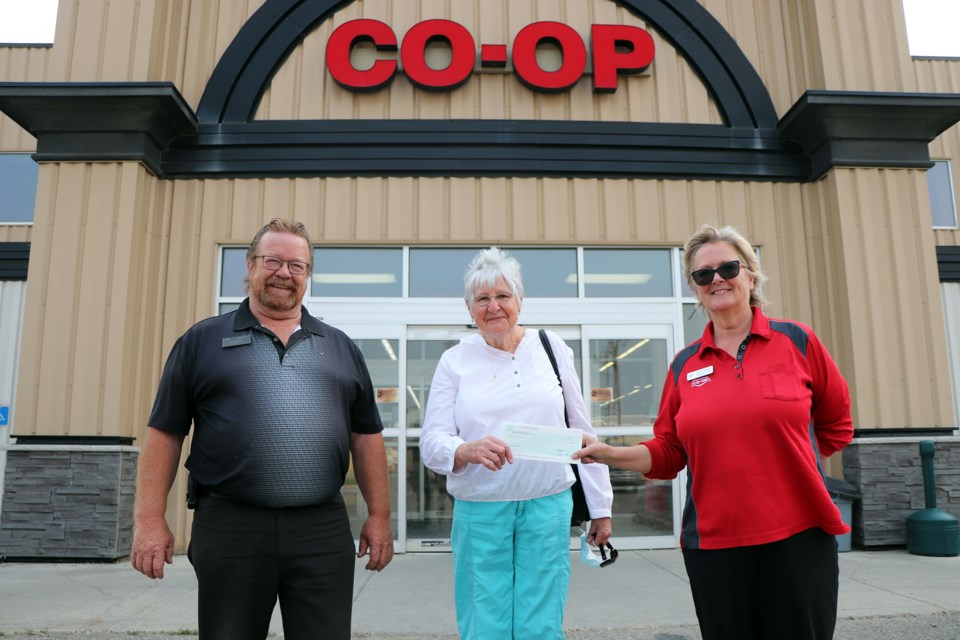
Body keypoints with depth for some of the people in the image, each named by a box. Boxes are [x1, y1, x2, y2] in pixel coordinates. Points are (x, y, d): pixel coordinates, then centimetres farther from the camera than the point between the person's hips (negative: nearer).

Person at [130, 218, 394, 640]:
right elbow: (165, 432, 5)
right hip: (229, 527, -1)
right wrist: (150, 518, -2)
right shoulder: (202, 340, 7)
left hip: (324, 530, 2)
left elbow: (367, 436, 11)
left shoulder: (340, 347, 12)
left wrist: (379, 515, 7)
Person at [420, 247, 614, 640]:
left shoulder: (551, 348, 4)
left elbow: (582, 432, 8)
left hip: (548, 506, 1)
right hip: (479, 513, 0)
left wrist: (600, 508, 8)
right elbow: (431, 443, -2)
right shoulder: (455, 360, 2)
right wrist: (467, 451, -24)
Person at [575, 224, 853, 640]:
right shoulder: (684, 365, 5)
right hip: (713, 543, 2)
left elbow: (837, 423, 11)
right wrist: (612, 455, -6)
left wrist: (786, 459, 2)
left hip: (798, 537, -1)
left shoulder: (796, 341, 1)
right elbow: (668, 452, 8)